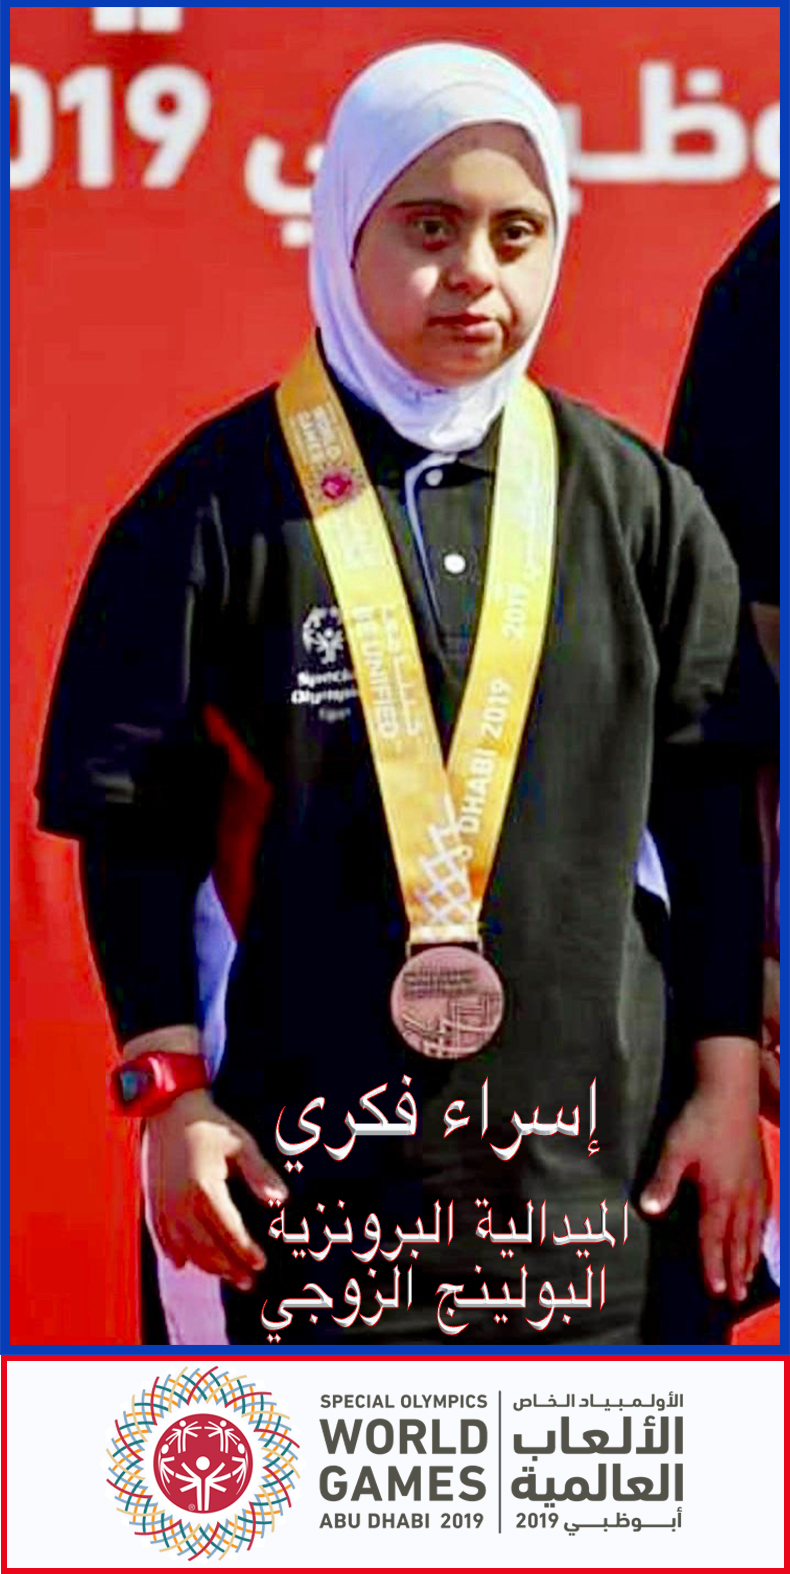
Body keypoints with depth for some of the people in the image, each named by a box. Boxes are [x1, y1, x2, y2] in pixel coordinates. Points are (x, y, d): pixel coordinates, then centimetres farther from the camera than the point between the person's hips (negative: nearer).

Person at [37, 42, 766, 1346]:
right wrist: (169, 1089, -5)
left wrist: (728, 1087, 6)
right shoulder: (223, 503, -2)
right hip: (318, 1157, -2)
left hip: (583, 1146, 2)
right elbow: (135, 825, 1)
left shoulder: (636, 504, 5)